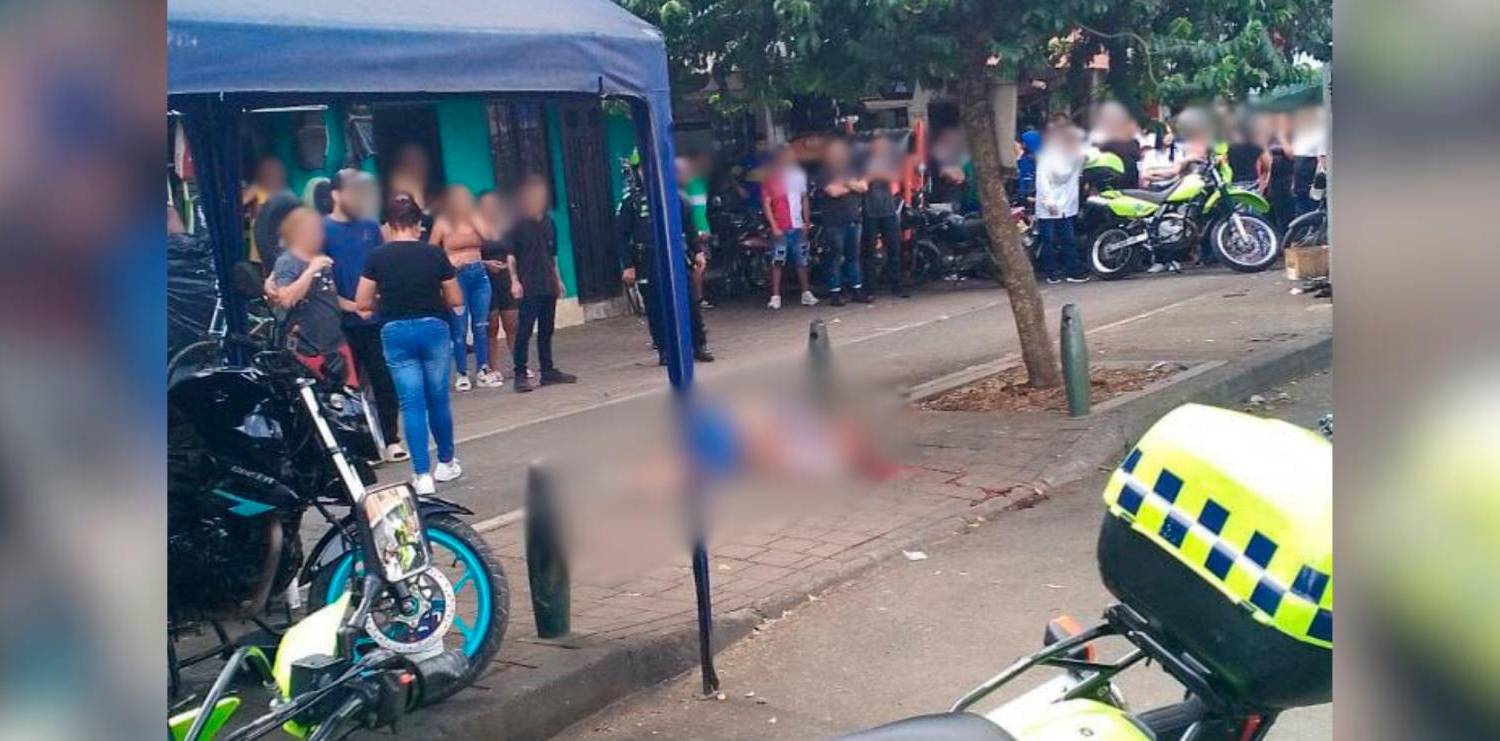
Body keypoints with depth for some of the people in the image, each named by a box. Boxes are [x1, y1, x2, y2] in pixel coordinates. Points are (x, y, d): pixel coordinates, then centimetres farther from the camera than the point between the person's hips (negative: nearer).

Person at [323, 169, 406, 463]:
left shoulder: (370, 226, 9)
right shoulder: (322, 229, -4)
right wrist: (342, 302, -16)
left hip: (376, 316, 4)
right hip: (344, 321, -3)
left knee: (385, 381, 6)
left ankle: (391, 440, 15)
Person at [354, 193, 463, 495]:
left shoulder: (377, 256, -4)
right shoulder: (435, 253, -4)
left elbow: (361, 304, -3)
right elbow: (456, 301, 1)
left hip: (396, 332, 0)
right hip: (433, 328, 0)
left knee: (412, 403, 2)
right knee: (438, 398, 13)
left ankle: (422, 475, -1)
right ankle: (446, 463, 28)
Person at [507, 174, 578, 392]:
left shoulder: (547, 221, 14)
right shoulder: (518, 223, -4)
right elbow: (510, 254, -7)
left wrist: (558, 279, 17)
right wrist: (514, 280, -14)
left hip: (548, 284, 6)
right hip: (528, 286, -6)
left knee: (546, 329, 10)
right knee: (524, 330, -8)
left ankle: (548, 370, 16)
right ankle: (520, 375, -5)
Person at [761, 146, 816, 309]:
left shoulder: (799, 175, 10)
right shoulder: (771, 178, -3)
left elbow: (804, 199, 15)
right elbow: (766, 204, -4)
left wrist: (806, 222, 8)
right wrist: (774, 227, -11)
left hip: (798, 226, 4)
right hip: (780, 228, -4)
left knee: (802, 261, 9)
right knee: (777, 262, -3)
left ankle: (806, 294, 16)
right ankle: (775, 297, 0)